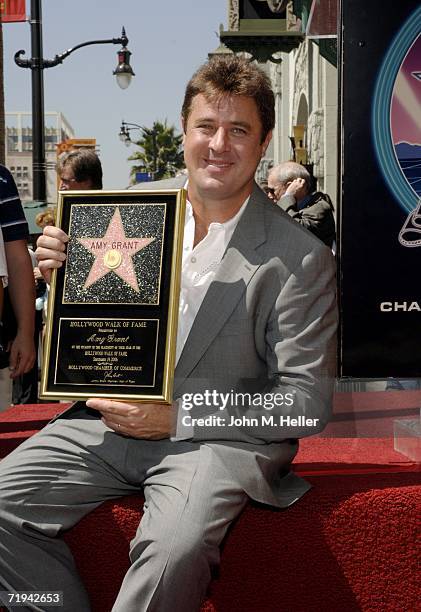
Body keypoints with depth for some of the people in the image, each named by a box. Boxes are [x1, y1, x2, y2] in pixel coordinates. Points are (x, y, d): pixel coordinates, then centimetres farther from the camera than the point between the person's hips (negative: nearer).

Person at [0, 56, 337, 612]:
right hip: (113, 419, 5)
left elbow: (307, 403, -9)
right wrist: (64, 273, -7)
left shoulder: (302, 261, -9)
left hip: (221, 435, -4)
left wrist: (177, 417, -16)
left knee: (175, 546, -32)